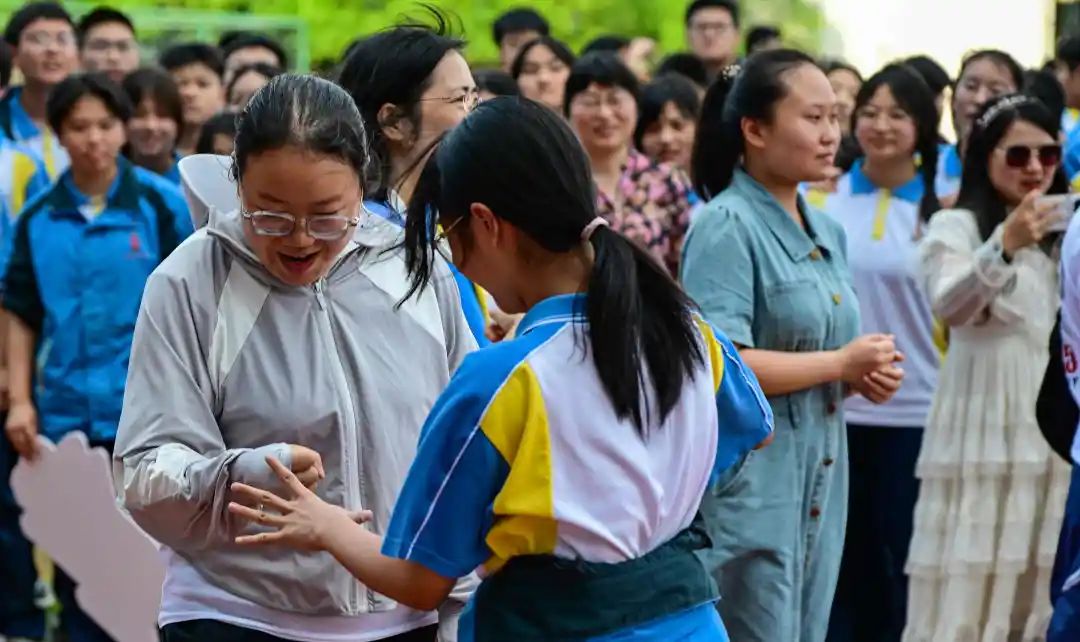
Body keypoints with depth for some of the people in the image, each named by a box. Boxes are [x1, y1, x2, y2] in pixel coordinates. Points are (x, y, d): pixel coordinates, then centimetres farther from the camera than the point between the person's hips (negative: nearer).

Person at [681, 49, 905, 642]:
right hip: (746, 487, -8)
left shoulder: (826, 232, 14)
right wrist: (841, 363, -15)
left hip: (819, 489, 8)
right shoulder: (727, 226, -11)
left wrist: (864, 377, 3)